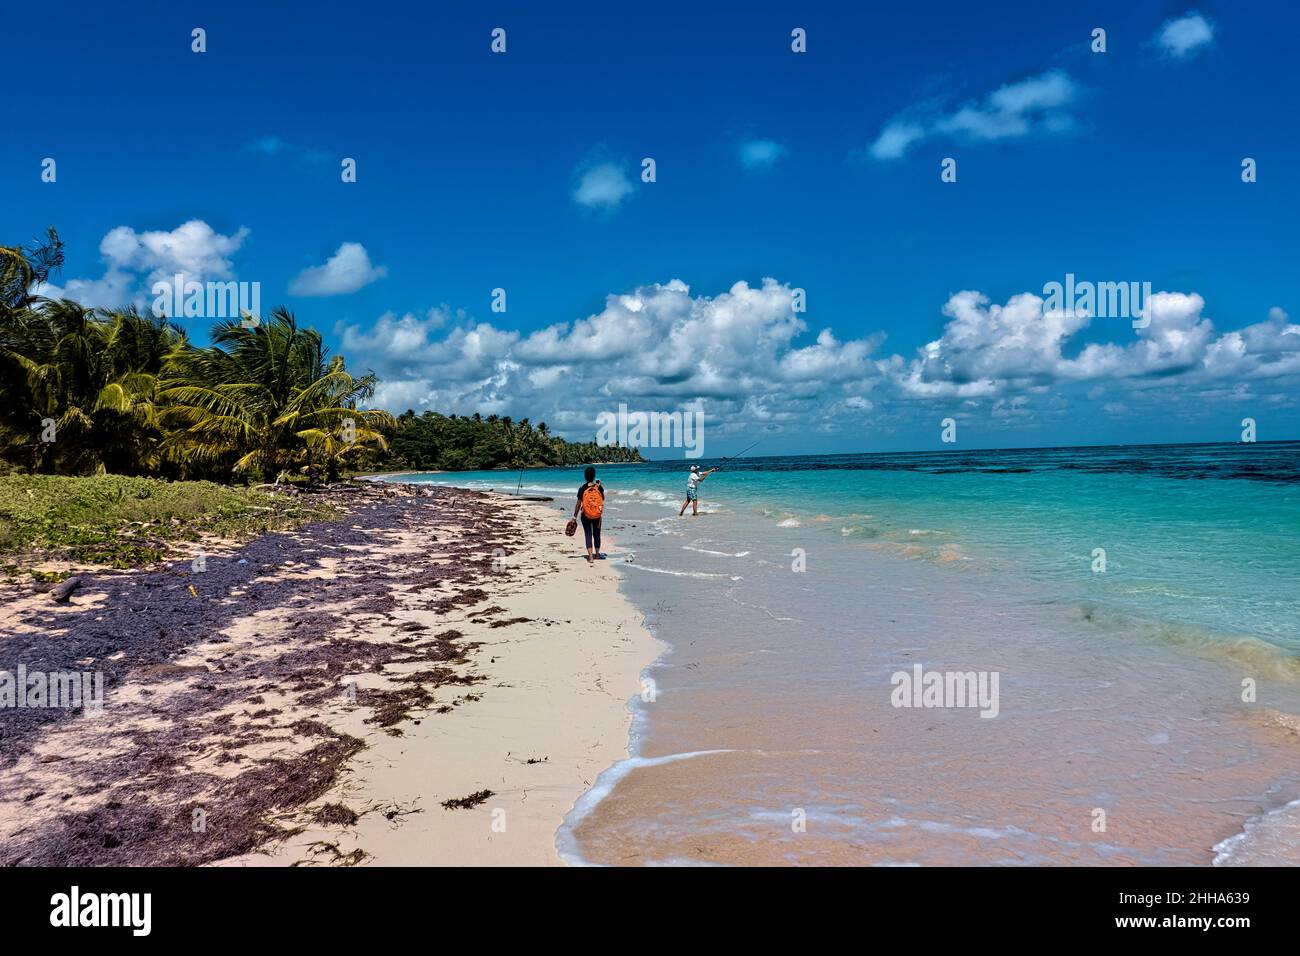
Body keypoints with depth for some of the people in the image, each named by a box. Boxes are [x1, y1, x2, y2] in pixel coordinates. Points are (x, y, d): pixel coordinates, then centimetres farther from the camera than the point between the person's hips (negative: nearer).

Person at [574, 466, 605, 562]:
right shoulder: (599, 487, -8)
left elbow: (578, 504, -9)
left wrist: (575, 516, 0)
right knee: (596, 534, 18)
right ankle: (597, 554, 33)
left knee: (588, 535, 5)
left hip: (585, 516, -2)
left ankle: (590, 557, -3)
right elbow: (602, 501, 3)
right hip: (597, 516, 2)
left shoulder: (582, 489, -11)